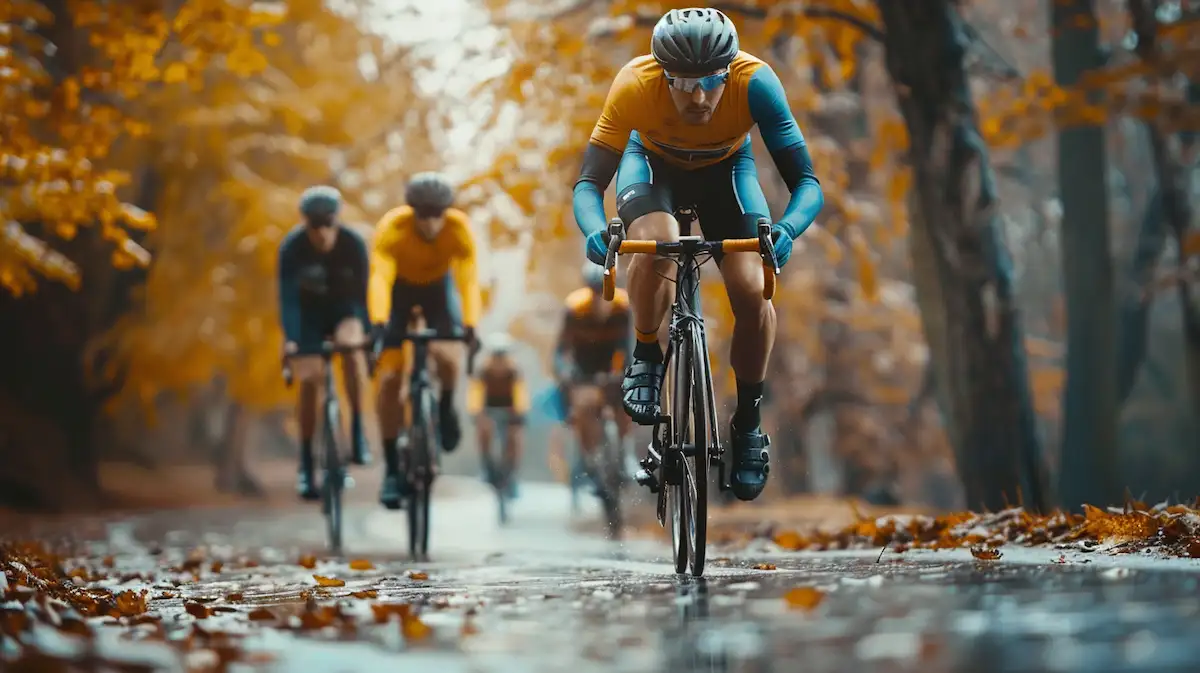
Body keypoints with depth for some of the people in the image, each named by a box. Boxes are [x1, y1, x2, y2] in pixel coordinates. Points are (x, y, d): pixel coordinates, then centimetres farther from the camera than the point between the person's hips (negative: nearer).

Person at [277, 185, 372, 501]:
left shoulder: (354, 244, -25)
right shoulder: (292, 247, -27)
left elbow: (363, 291, -23)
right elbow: (287, 296, -30)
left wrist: (370, 333, -31)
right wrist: (290, 340, -41)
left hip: (344, 307, 0)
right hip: (309, 312, 0)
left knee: (351, 345, -33)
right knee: (309, 380, -11)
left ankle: (358, 430, -21)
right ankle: (306, 465, 1)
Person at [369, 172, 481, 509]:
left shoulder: (459, 228, -30)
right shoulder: (391, 228, -34)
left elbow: (468, 280, -38)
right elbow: (380, 278, -46)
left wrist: (470, 326, -54)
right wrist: (379, 323, -62)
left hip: (439, 285, 0)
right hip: (401, 287, 0)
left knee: (448, 358, -27)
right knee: (390, 378, -11)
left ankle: (445, 407, 8)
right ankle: (392, 469, 0)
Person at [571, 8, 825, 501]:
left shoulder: (755, 83, -36)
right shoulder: (634, 86, -36)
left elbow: (807, 183, -34)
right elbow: (588, 184, -33)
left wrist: (787, 230, -55)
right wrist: (595, 231, -55)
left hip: (726, 168, 1)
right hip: (652, 163, -1)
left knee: (752, 291, -19)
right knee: (656, 245, -35)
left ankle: (748, 424, 5)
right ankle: (646, 356, -7)